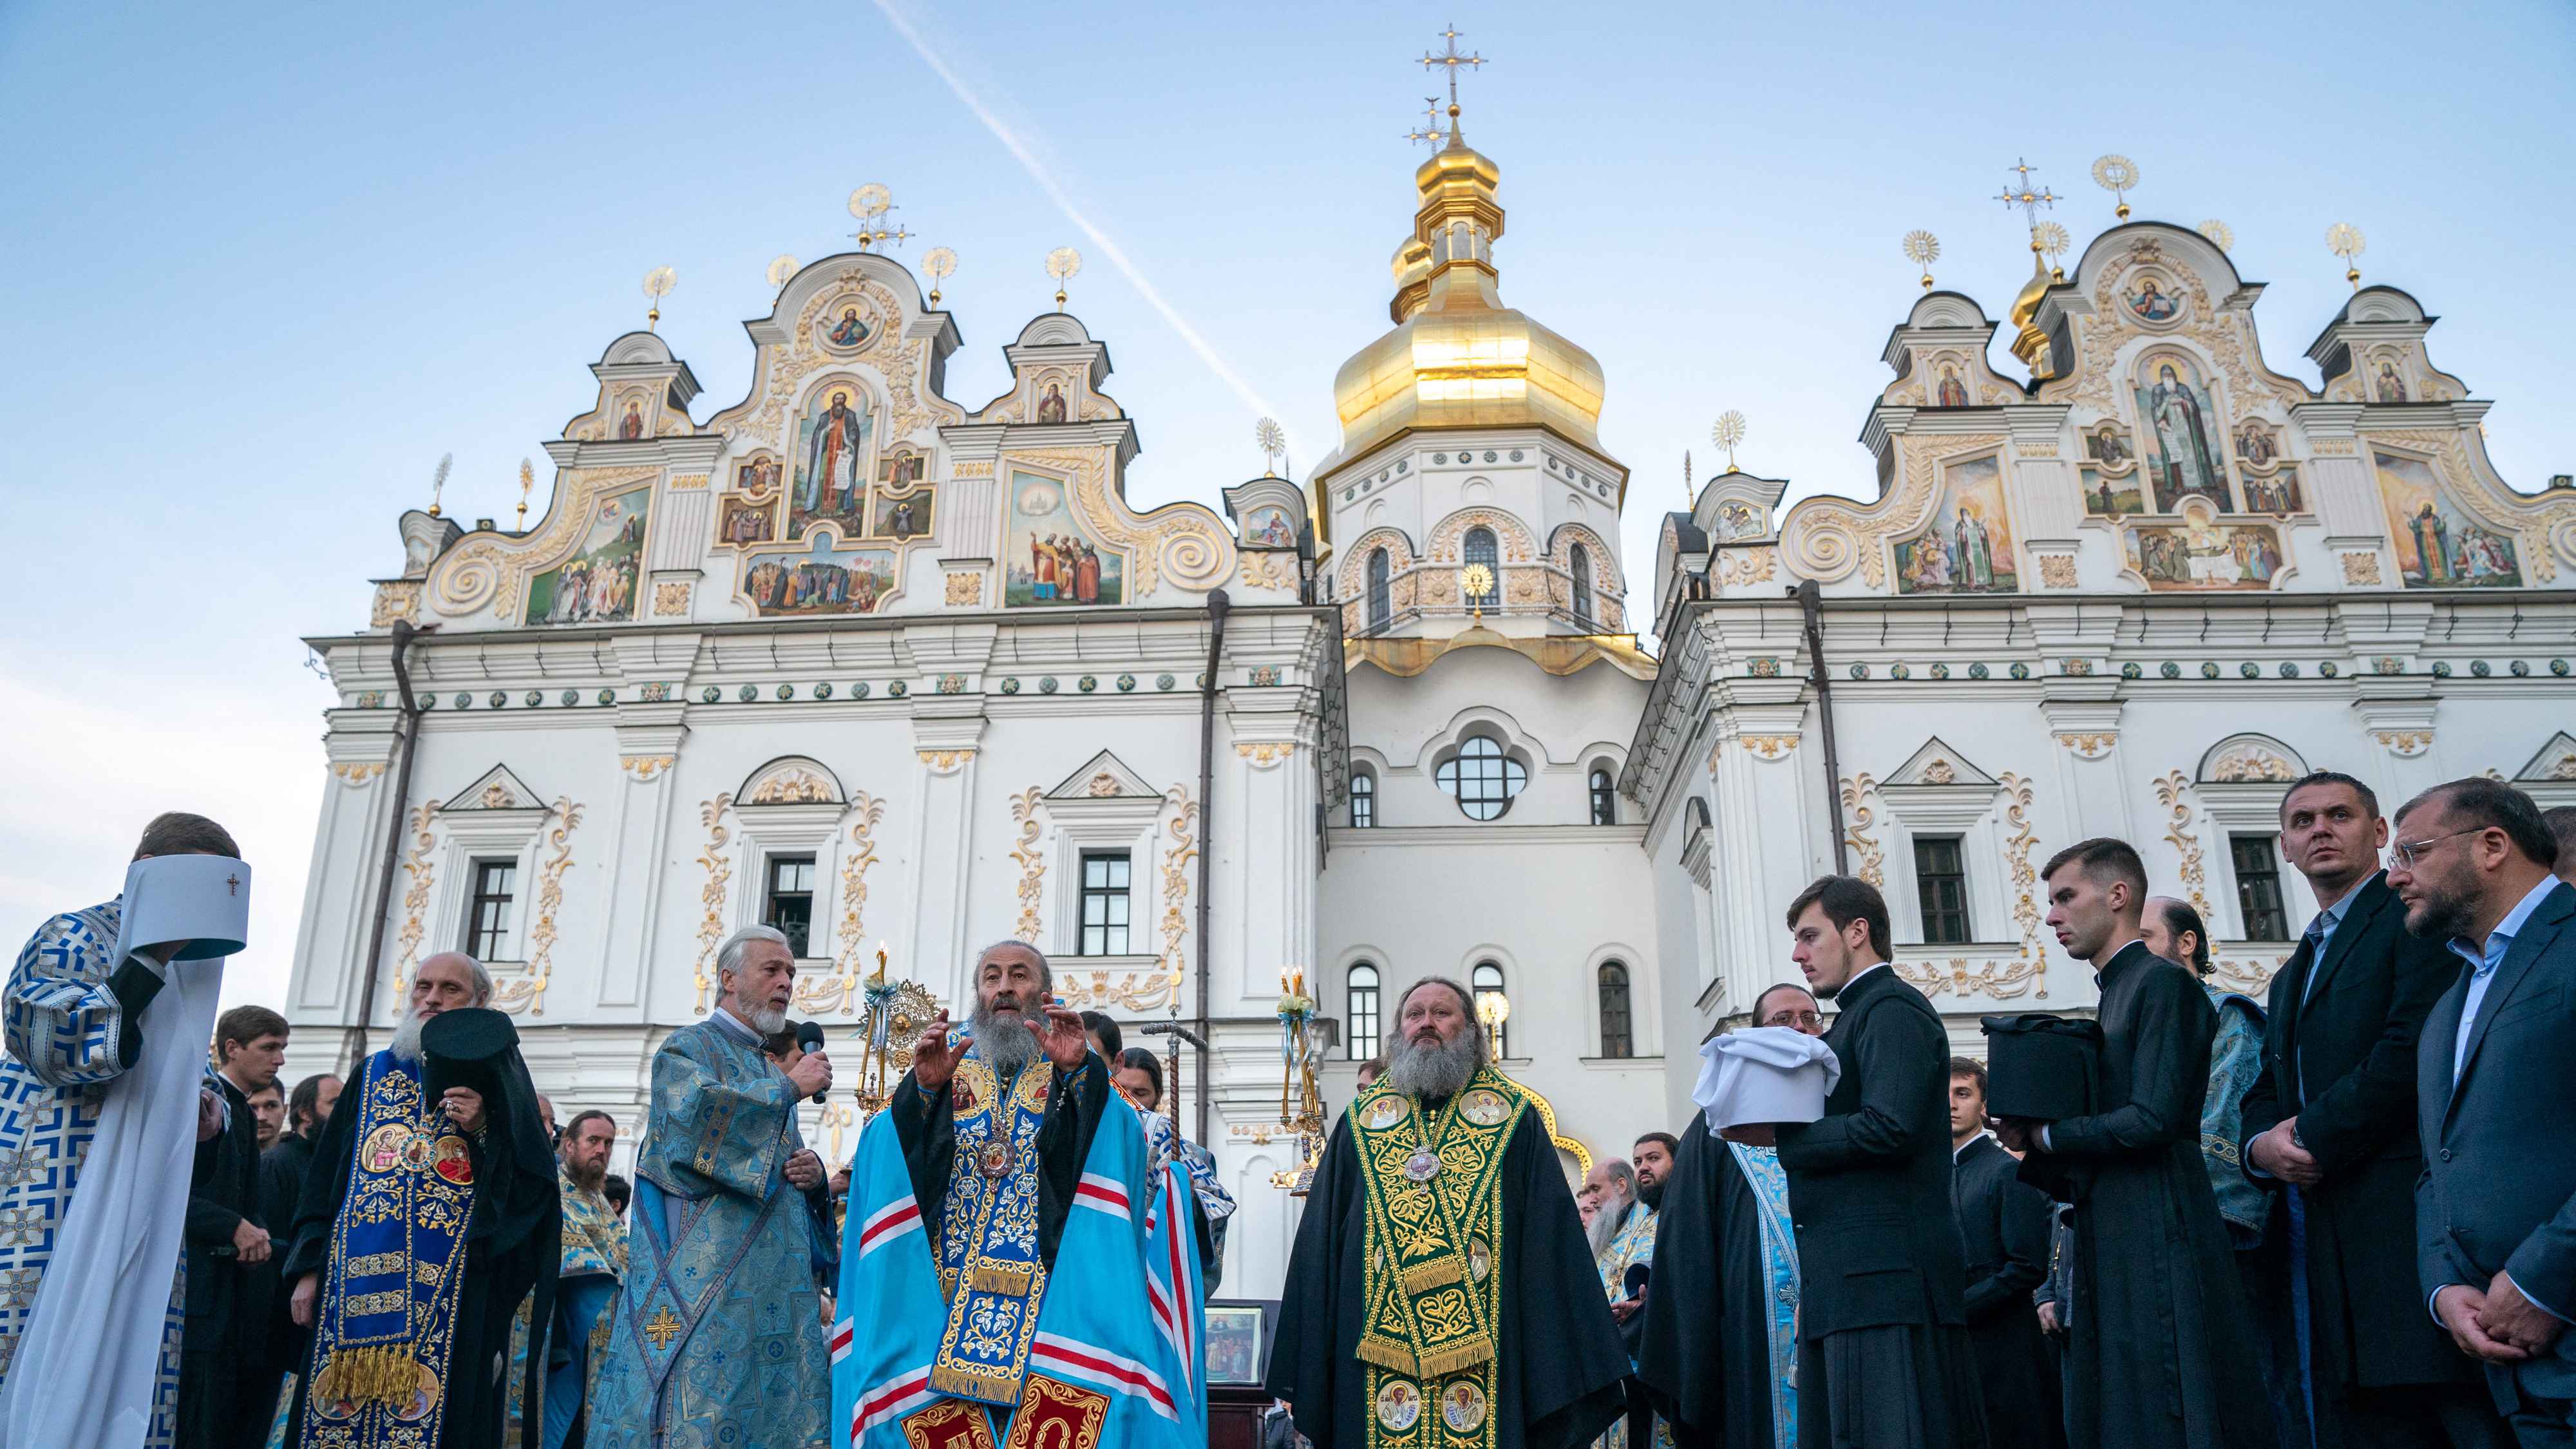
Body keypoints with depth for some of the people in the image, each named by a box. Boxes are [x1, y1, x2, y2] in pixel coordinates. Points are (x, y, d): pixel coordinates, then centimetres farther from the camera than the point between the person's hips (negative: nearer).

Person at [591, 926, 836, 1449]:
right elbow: (692, 1112, -20)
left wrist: (814, 1172, 4)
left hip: (776, 1284, 7)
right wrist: (788, 1088, -10)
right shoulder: (689, 1047, 2)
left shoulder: (770, 1072, 25)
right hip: (706, 1277, -7)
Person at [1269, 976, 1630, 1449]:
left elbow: (1549, 1236, 3)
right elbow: (1321, 1243, 10)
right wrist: (1304, 1370, 3)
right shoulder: (1360, 1121, 11)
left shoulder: (1515, 1120, 6)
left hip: (1487, 1348, -1)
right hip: (1379, 1347, 1)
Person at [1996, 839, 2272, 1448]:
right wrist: (2034, 1151, 2)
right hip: (2113, 1255, 9)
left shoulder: (2162, 983, -6)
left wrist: (2049, 1134, -5)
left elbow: (2152, 1119, -19)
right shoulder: (2114, 999, 19)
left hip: (2157, 1238, -9)